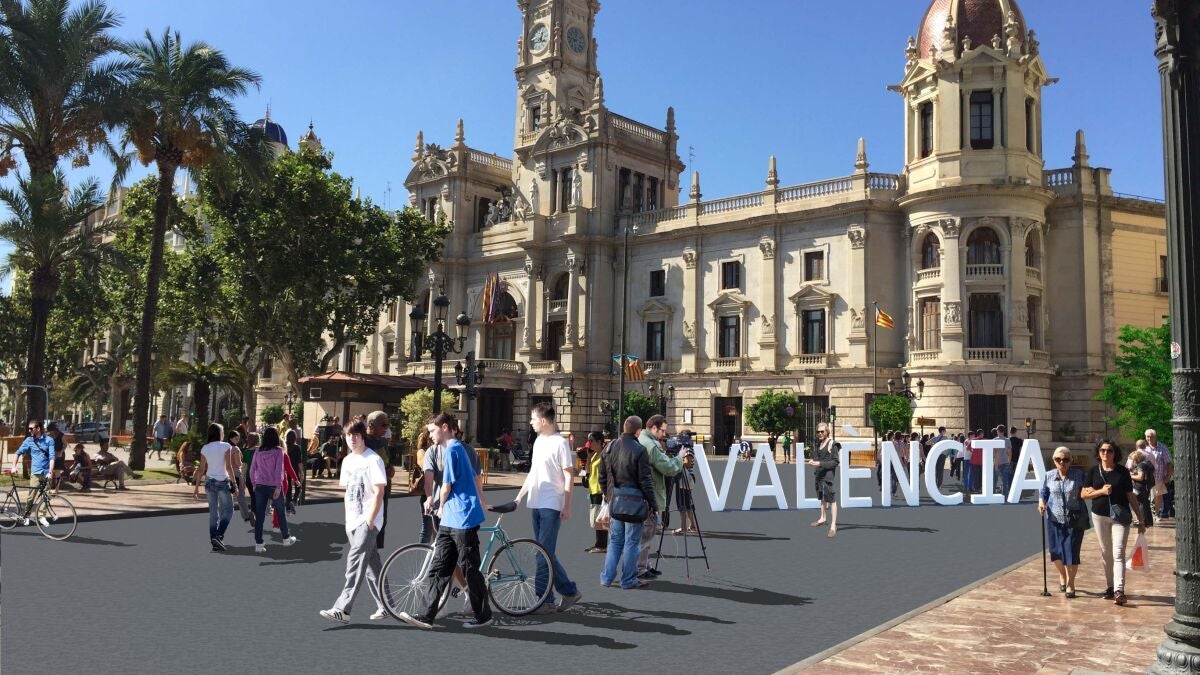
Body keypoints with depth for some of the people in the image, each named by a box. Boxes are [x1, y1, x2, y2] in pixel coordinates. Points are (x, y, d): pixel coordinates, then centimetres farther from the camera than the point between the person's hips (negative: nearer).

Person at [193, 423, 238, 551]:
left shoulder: (205, 448, 5)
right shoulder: (226, 446, -8)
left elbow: (201, 470, 5)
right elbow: (229, 467, -12)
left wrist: (196, 487, 9)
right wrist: (234, 483, -7)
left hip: (209, 482, 5)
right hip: (223, 482, -5)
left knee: (213, 512, 10)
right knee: (228, 510, 6)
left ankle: (214, 541, 9)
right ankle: (218, 536, -13)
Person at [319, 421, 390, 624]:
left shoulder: (373, 460, -10)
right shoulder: (348, 461, 13)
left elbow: (378, 493, -14)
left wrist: (369, 521, -17)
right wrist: (348, 519, 12)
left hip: (368, 521, -8)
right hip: (353, 522, 8)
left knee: (355, 561, -14)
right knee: (371, 565, 11)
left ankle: (342, 609, -16)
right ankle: (385, 605, 20)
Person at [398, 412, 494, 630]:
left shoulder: (451, 449, -13)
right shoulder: (458, 448, 17)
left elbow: (446, 486, -11)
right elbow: (472, 476, 27)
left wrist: (442, 506, 5)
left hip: (463, 518, -9)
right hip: (451, 520, 9)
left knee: (470, 569, 1)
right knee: (439, 567, 6)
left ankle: (483, 616, 13)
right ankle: (427, 616, 8)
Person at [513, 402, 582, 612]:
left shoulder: (560, 443, -10)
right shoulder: (539, 441, 13)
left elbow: (569, 475, -11)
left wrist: (567, 506, -14)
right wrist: (519, 496, 17)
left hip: (551, 506, -8)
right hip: (536, 504, 8)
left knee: (544, 553, -6)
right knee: (545, 552, 10)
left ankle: (543, 599, 4)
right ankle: (569, 591, 19)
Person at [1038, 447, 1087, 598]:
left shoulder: (1079, 475, -3)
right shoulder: (1049, 476, 2)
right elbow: (1044, 493, 11)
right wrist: (1041, 502, -6)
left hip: (1075, 520, -2)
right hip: (1054, 519, 2)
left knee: (1072, 552, -3)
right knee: (1056, 551, 9)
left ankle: (1070, 583, 16)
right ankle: (1062, 575, 38)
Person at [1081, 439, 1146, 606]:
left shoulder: (1122, 472, 1)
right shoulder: (1094, 471, 5)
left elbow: (1131, 496, 4)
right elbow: (1083, 494, 5)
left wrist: (1140, 520, 4)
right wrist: (1101, 491, -12)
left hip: (1120, 517, -2)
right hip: (1100, 517, 2)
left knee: (1118, 553, -12)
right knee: (1106, 554, 11)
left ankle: (1119, 591, -19)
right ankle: (1110, 586, 24)